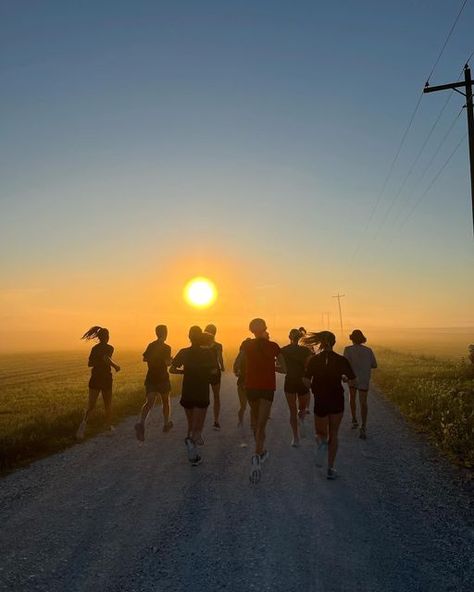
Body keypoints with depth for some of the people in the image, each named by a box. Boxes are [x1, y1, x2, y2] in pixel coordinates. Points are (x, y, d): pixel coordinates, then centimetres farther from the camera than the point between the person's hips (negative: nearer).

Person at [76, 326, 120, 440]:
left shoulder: (94, 348, 7)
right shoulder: (109, 348, -8)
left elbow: (90, 364, 11)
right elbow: (106, 358, -26)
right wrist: (115, 366, -12)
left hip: (95, 379, 4)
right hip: (106, 379, -3)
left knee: (91, 404, 0)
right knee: (108, 404, 15)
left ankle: (84, 422, -26)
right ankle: (109, 426, 27)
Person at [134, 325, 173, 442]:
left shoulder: (151, 345, 6)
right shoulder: (166, 348, -12)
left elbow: (144, 358, 11)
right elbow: (167, 362, -22)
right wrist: (170, 360, -1)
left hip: (150, 378, 4)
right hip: (162, 378, -4)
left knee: (149, 403, -5)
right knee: (165, 402, 17)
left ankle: (141, 423, -30)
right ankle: (166, 424, 32)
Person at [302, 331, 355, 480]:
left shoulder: (313, 360, -7)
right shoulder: (341, 360, -7)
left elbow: (307, 381, -13)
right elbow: (352, 379, -4)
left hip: (320, 401, 0)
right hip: (337, 401, 0)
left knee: (321, 433, 18)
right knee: (333, 435, 14)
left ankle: (322, 442, -17)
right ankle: (331, 468, 12)